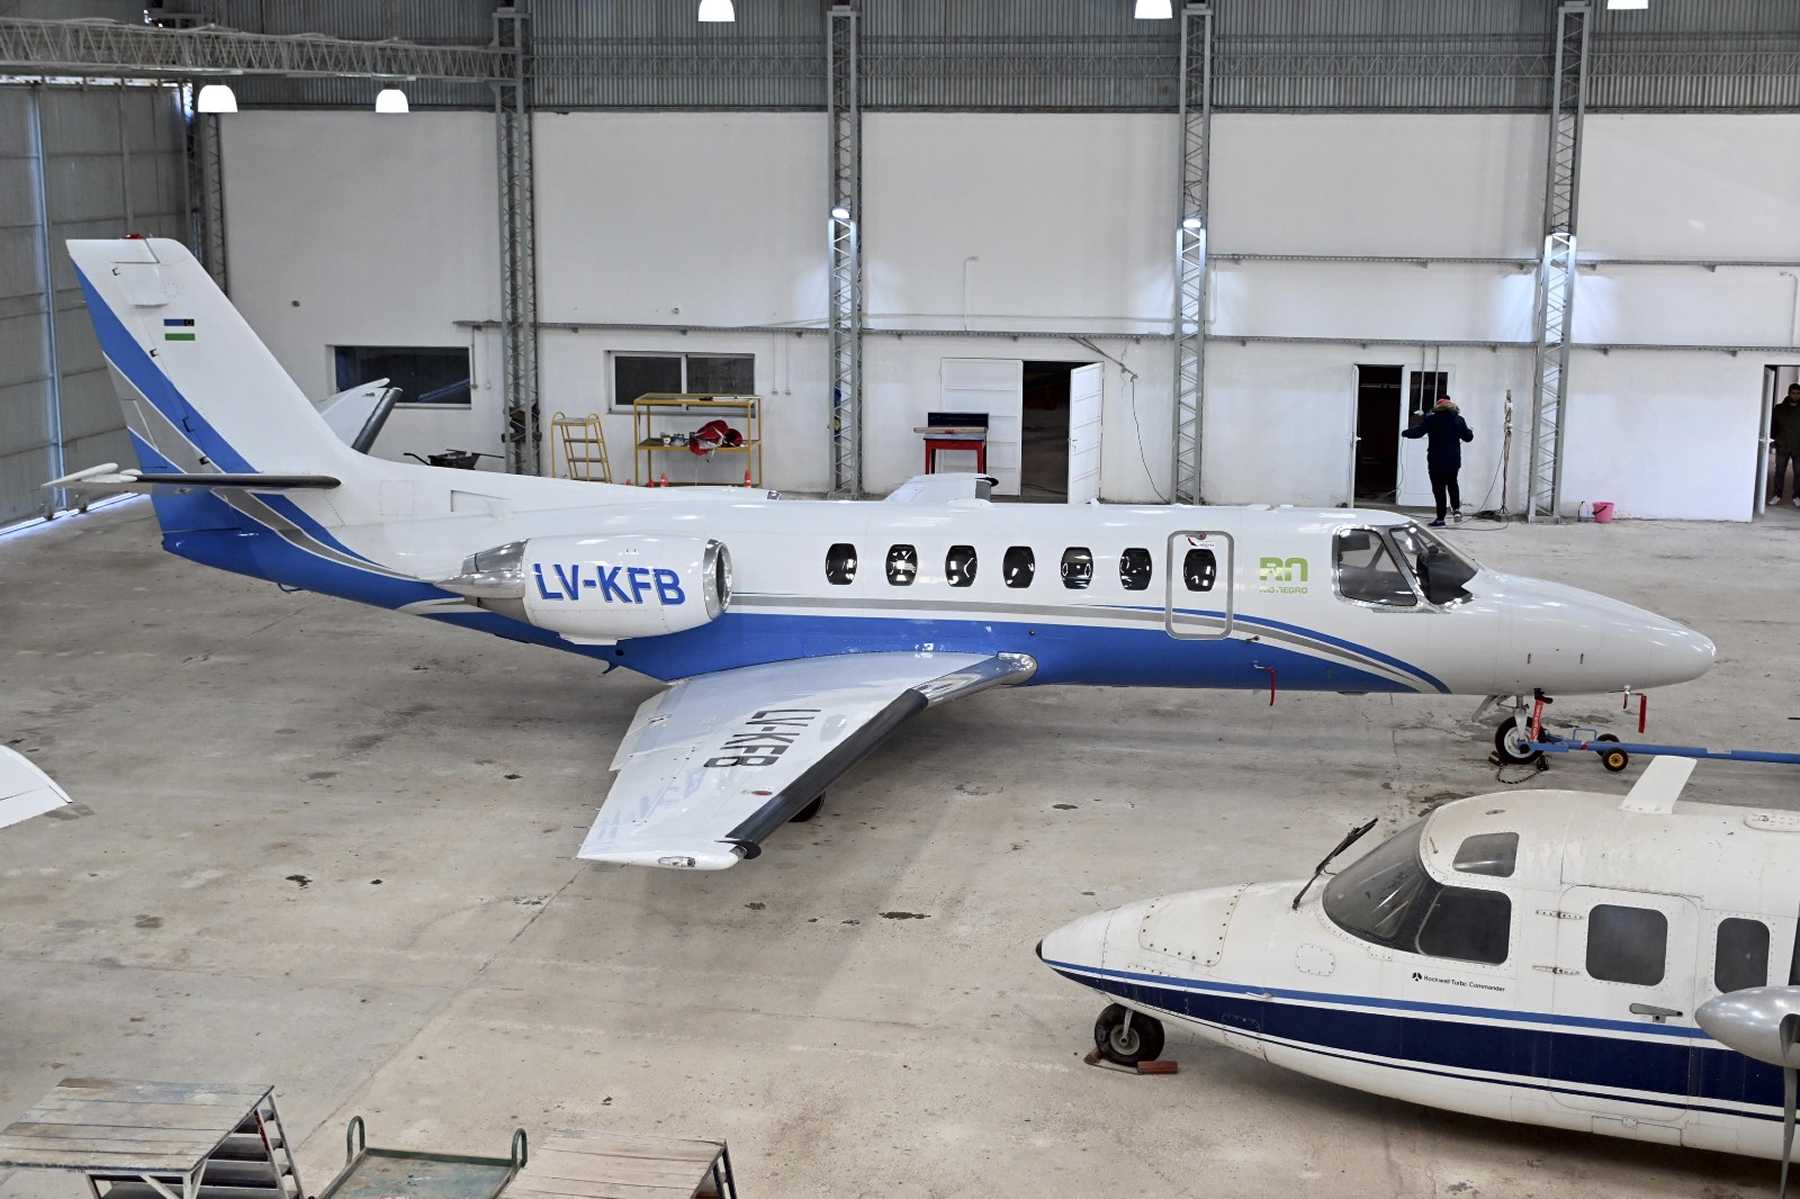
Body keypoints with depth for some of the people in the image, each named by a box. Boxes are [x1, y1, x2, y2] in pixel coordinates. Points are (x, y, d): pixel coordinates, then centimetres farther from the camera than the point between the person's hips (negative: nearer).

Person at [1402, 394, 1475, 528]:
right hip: (1453, 460, 3)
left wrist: (1404, 432, 6)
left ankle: (1440, 519, 2)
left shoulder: (1431, 419, -10)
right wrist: (1470, 431, 31)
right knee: (1452, 483, 25)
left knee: (1439, 488, 2)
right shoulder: (1459, 420, 1)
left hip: (1436, 460, -3)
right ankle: (1456, 509, 8)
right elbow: (1468, 437, 8)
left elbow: (1418, 431, -12)